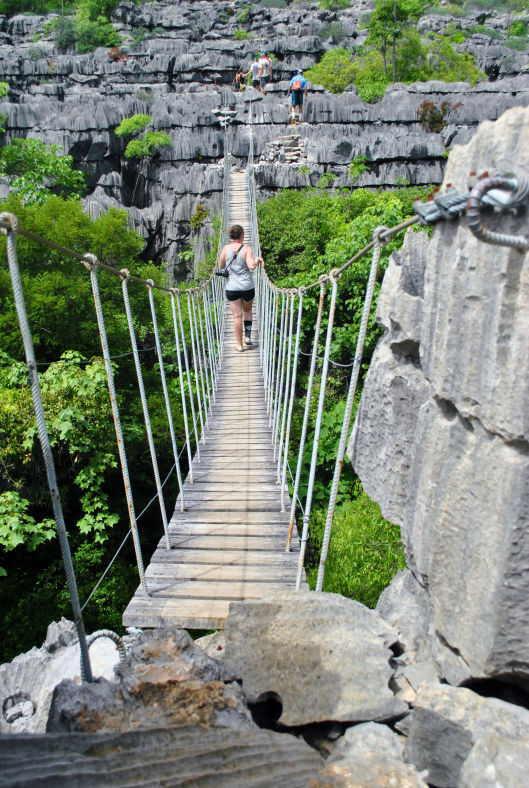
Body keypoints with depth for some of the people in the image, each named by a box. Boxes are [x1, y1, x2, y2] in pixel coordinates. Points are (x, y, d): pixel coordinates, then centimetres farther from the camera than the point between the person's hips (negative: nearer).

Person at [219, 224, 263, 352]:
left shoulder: (226, 248, -1)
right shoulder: (246, 248, -8)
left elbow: (221, 266, 8)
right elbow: (251, 266, -19)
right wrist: (257, 260, 0)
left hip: (232, 288, 1)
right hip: (247, 287, 0)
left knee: (237, 316, 5)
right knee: (247, 310, 24)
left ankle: (239, 345, 9)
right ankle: (248, 336, 15)